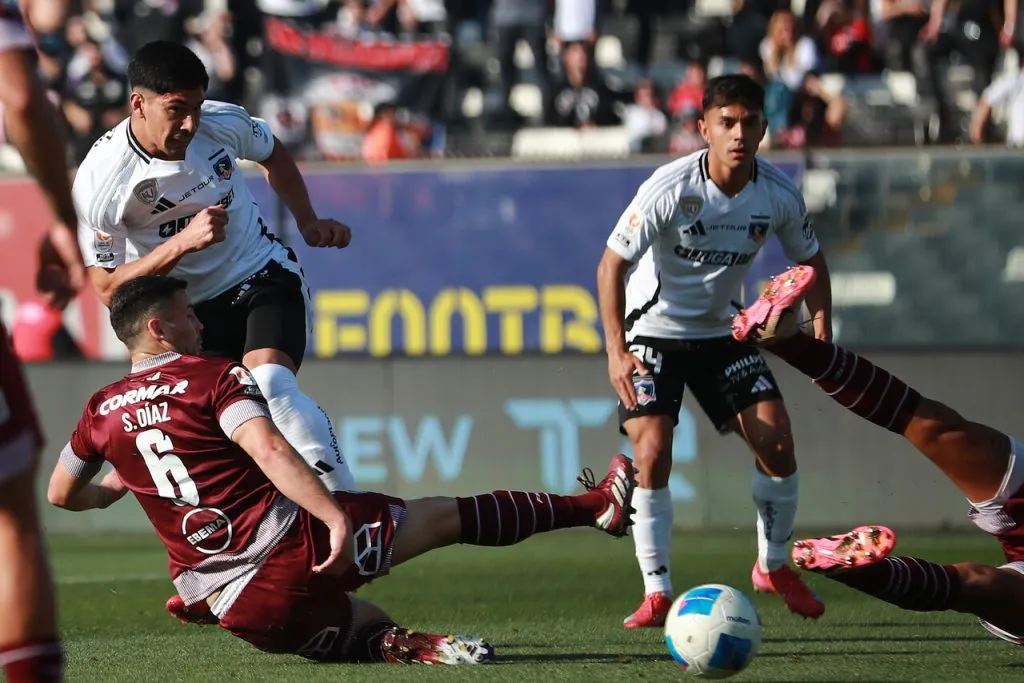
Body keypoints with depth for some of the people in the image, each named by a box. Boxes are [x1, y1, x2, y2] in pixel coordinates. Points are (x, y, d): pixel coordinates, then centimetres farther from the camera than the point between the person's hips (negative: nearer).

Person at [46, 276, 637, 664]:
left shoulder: (103, 411, 11)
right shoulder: (214, 377, -4)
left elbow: (60, 494, 27)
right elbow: (270, 453, -20)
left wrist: (116, 486, 48)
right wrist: (336, 517, -28)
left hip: (235, 610, 5)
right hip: (293, 546, -5)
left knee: (366, 627, 27)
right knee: (446, 516, 11)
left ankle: (402, 647, -9)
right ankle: (596, 505, 21)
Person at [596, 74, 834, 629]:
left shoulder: (778, 194, -13)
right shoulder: (670, 189, -26)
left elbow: (809, 259, 5)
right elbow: (612, 264, -22)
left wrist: (821, 328, -11)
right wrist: (616, 350, -31)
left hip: (722, 331, 4)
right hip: (653, 330, -3)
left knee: (776, 441, -7)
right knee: (652, 452, -17)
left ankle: (774, 566, 16)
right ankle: (657, 593, -8)